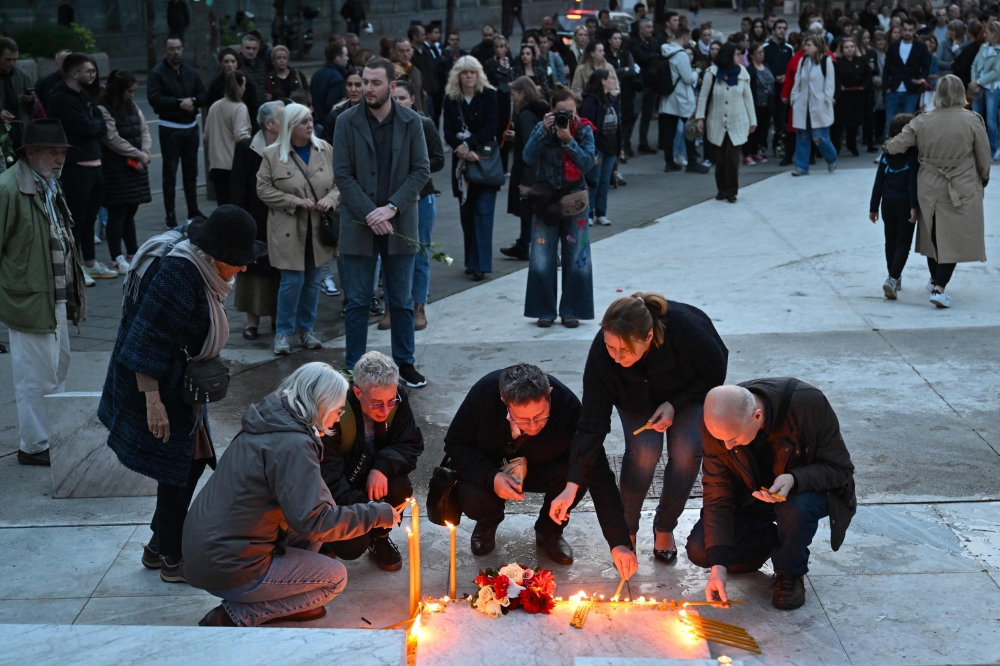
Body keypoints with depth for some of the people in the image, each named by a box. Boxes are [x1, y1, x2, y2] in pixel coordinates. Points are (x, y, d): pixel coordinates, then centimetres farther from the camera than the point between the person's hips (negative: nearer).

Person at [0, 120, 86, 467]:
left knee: (58, 367, 20)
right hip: (30, 299, -10)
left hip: (57, 297, 10)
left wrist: (72, 289, 18)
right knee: (36, 378, 0)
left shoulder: (50, 185, 12)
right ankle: (34, 446, 12)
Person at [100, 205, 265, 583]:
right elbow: (147, 340, -27)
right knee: (177, 471, 0)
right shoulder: (177, 273, -27)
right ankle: (171, 559, 17)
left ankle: (160, 546, 30)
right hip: (158, 389, -10)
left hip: (182, 386, 10)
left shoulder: (199, 266, 2)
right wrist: (153, 402, -26)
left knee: (193, 461, 16)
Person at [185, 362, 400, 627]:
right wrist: (376, 514, -12)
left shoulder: (268, 424, 8)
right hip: (227, 571, -9)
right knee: (335, 577, 3)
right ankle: (236, 616, -2)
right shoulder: (292, 445, -21)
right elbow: (312, 522, -23)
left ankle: (288, 602, 15)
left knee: (325, 506, 12)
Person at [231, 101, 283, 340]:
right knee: (254, 269, 5)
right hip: (255, 222, -2)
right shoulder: (246, 149, -7)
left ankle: (277, 315, 22)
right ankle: (252, 319, 14)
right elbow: (238, 189, -7)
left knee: (279, 272, 9)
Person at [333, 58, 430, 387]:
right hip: (358, 224, -1)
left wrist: (392, 207, -14)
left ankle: (405, 363, 23)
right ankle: (354, 367, 13)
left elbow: (422, 170, -2)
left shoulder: (411, 122, 0)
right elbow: (343, 174, -5)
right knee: (357, 302, 4)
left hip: (399, 224, 1)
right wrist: (369, 214, -15)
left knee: (402, 301, 11)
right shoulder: (347, 122, -2)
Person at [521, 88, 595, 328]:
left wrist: (568, 140, -23)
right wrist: (544, 132, -23)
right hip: (545, 200, 0)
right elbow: (528, 159, -15)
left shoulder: (584, 130, -3)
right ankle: (545, 310, 11)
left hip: (574, 200, 0)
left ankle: (571, 311, 13)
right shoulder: (542, 128, -3)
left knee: (576, 258, 2)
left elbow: (588, 163, -14)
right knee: (542, 258, 0)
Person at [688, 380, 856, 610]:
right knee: (699, 551, -15)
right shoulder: (716, 425, -22)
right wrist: (718, 564, -24)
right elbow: (717, 494, -17)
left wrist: (795, 479, -41)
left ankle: (790, 574, -6)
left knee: (796, 507, -38)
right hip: (751, 496, 3)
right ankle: (771, 541, 12)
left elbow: (840, 468, -21)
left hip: (805, 489, -2)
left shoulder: (809, 404, -33)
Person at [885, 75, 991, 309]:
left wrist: (887, 146, 18)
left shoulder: (922, 121, -8)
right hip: (962, 190, -3)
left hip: (930, 188, 3)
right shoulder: (973, 120, -12)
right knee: (954, 239, 2)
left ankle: (935, 280, 38)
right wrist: (983, 180, 13)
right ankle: (939, 288, -8)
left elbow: (896, 145, -5)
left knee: (933, 234, 21)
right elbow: (984, 158, -5)